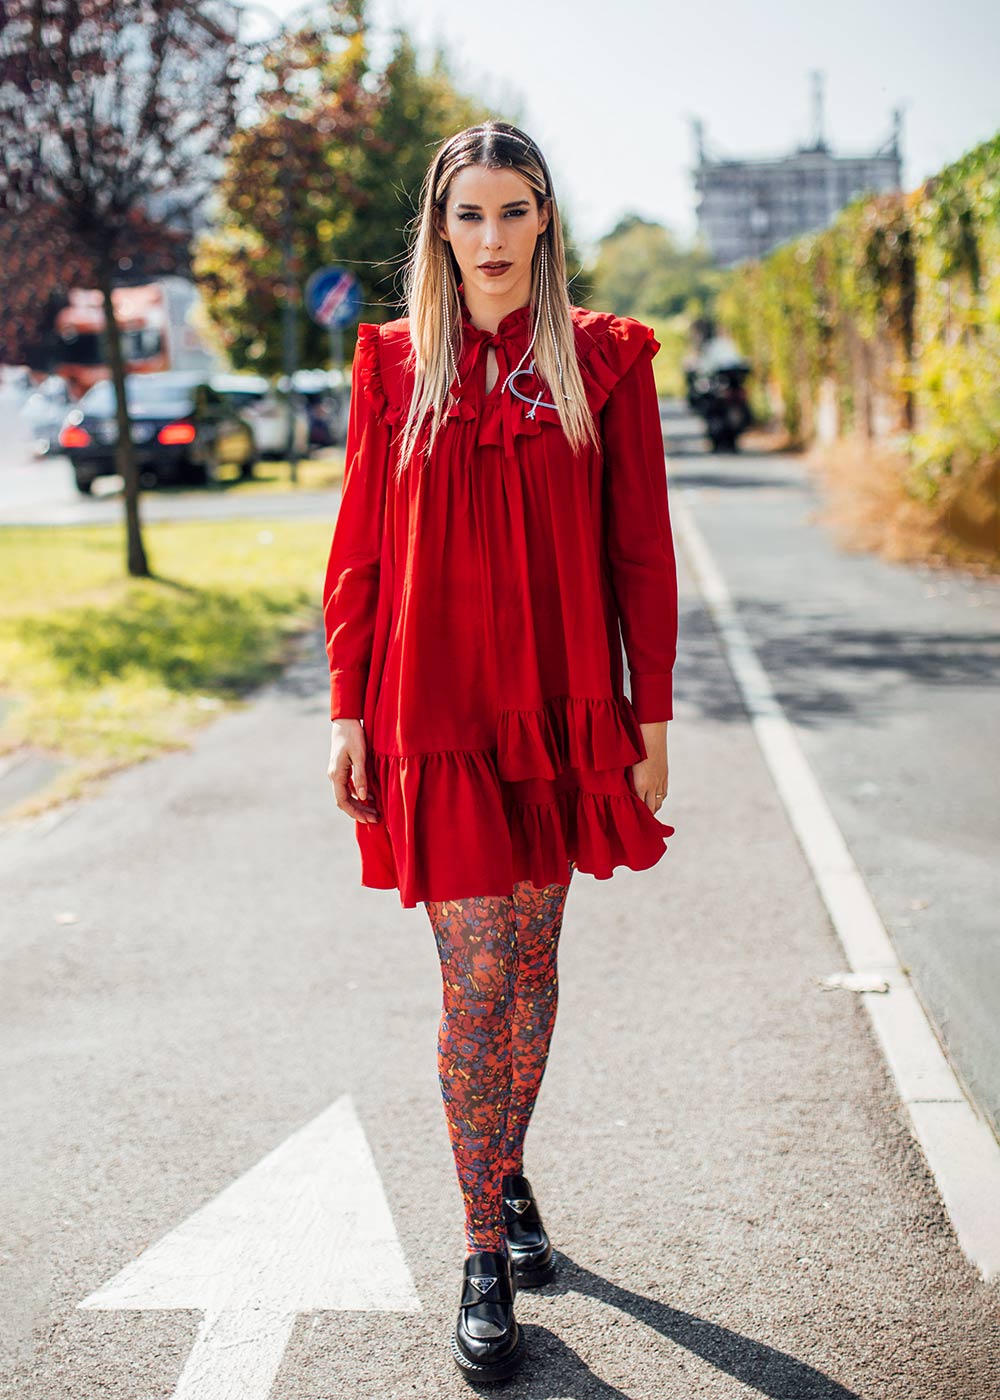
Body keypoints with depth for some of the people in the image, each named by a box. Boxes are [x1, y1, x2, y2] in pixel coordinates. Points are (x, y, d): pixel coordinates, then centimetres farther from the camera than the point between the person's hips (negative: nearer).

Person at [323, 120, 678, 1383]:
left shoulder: (603, 360, 2)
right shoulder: (393, 363, 3)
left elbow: (641, 550, 2)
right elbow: (358, 552, 4)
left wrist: (650, 714, 0)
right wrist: (349, 711, 0)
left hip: (563, 707, 1)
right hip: (436, 711, -1)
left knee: (532, 959, 13)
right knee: (477, 980, -3)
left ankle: (508, 1172, 37)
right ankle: (487, 1256, 10)